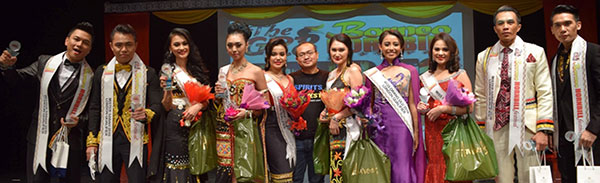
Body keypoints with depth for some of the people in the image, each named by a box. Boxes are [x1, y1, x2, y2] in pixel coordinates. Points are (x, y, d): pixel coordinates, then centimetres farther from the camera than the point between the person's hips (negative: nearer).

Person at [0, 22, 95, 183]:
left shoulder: (91, 76, -4)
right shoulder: (45, 62, 3)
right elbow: (15, 80, 7)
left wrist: (78, 120, -17)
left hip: (69, 140, -1)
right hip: (39, 138, 2)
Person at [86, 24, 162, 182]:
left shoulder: (148, 73, 3)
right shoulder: (102, 72, 11)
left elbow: (157, 105, 0)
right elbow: (94, 108, 11)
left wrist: (146, 114, -23)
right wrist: (91, 141, 6)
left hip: (136, 141, -2)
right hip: (106, 141, 2)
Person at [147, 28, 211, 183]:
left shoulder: (198, 69, 11)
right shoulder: (168, 71, 0)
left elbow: (206, 100, 11)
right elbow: (167, 106, -4)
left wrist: (198, 106, -10)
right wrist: (167, 89, -22)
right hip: (175, 128, -3)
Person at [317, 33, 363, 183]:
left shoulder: (353, 70, -6)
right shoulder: (332, 74, 18)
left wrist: (336, 117, -13)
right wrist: (325, 113, 9)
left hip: (347, 128, -7)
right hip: (334, 129, 7)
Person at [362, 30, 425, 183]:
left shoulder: (410, 71, 5)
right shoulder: (372, 74, 8)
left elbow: (413, 104, 4)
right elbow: (369, 104, 13)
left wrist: (416, 132, 1)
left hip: (401, 126, -1)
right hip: (379, 127, 2)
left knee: (402, 170, -2)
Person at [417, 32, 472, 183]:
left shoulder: (460, 75, 0)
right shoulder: (425, 77, 12)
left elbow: (469, 107, -7)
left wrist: (443, 109, -15)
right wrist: (420, 108, 3)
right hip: (432, 132, 4)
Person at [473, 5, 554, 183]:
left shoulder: (535, 53, 4)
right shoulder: (484, 57, 10)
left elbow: (545, 93, 0)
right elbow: (481, 97, 11)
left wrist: (543, 130, -8)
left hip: (526, 125, -1)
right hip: (496, 127, 2)